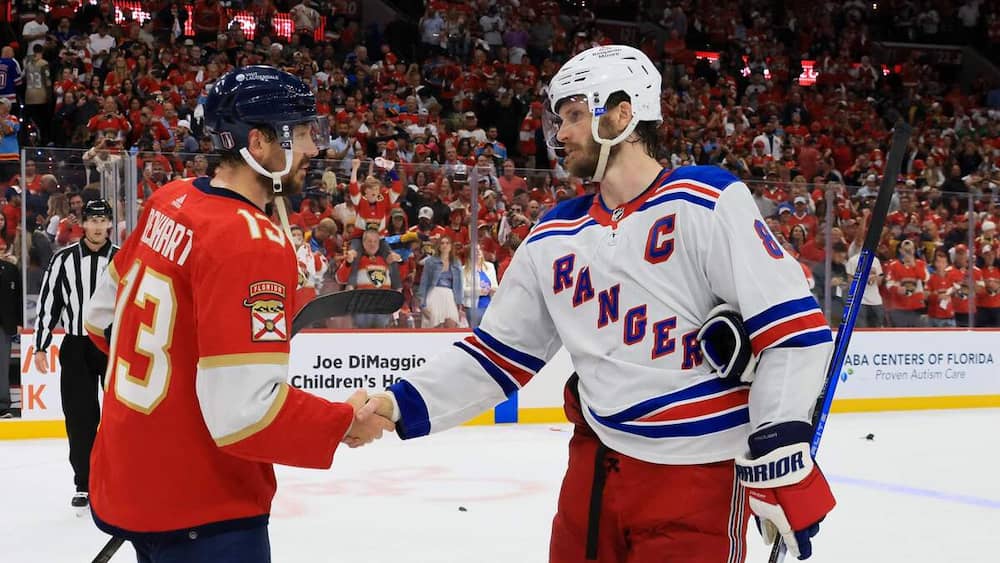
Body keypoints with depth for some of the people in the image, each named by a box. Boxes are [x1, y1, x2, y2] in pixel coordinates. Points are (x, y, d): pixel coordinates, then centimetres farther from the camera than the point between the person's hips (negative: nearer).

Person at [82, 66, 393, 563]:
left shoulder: (169, 201, 2)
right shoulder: (254, 243, -24)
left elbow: (104, 313, 14)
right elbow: (245, 411, -28)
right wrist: (346, 422, -13)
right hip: (197, 510, -8)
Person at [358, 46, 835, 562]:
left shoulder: (706, 202, -9)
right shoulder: (553, 239, 9)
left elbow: (793, 327, -13)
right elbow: (498, 355, 11)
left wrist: (779, 453, -19)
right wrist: (402, 405, 0)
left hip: (698, 476, -5)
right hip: (596, 465, 5)